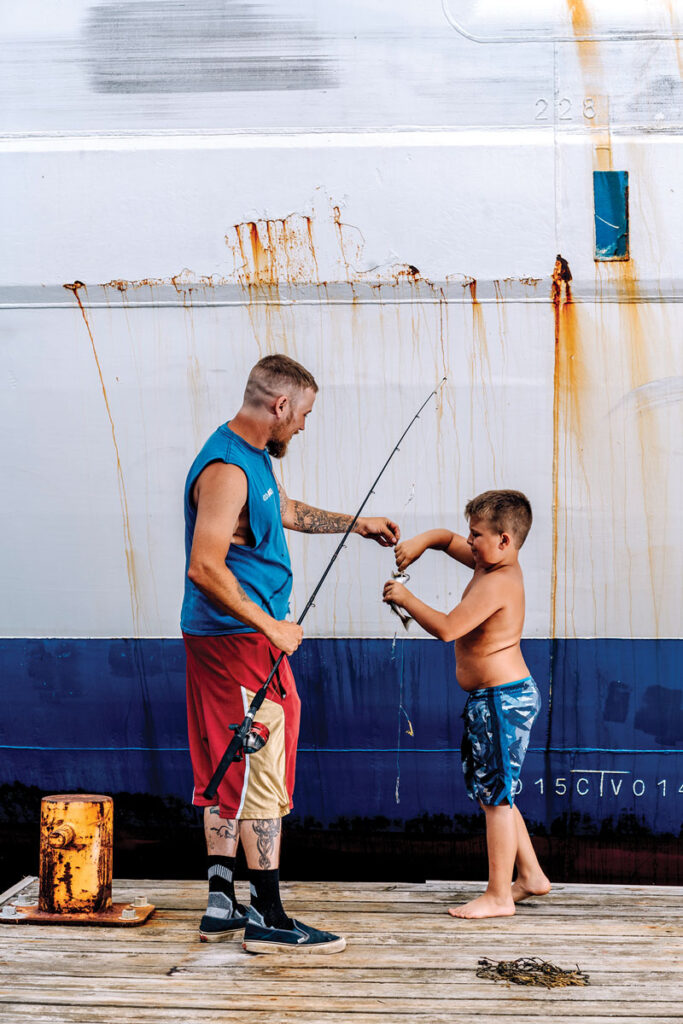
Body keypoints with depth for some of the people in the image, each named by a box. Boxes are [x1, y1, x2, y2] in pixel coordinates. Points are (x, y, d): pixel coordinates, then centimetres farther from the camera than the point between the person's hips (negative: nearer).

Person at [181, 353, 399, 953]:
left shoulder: (252, 458, 14)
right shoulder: (226, 468, -19)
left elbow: (287, 511, 33)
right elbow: (205, 568, -26)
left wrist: (356, 524, 39)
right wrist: (271, 627, -20)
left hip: (245, 639, 11)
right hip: (237, 640, -11)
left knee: (228, 775, 14)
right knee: (261, 778, -5)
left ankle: (222, 906, 22)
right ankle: (268, 920, 1)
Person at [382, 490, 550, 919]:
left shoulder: (496, 584, -21)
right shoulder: (493, 563, 9)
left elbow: (447, 628, -27)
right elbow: (449, 539, 23)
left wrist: (405, 598, -16)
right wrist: (421, 542, 3)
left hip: (502, 699, -11)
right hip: (498, 698, 11)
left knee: (496, 797, -4)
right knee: (493, 795, 18)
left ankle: (498, 896, 3)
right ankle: (531, 875, 28)